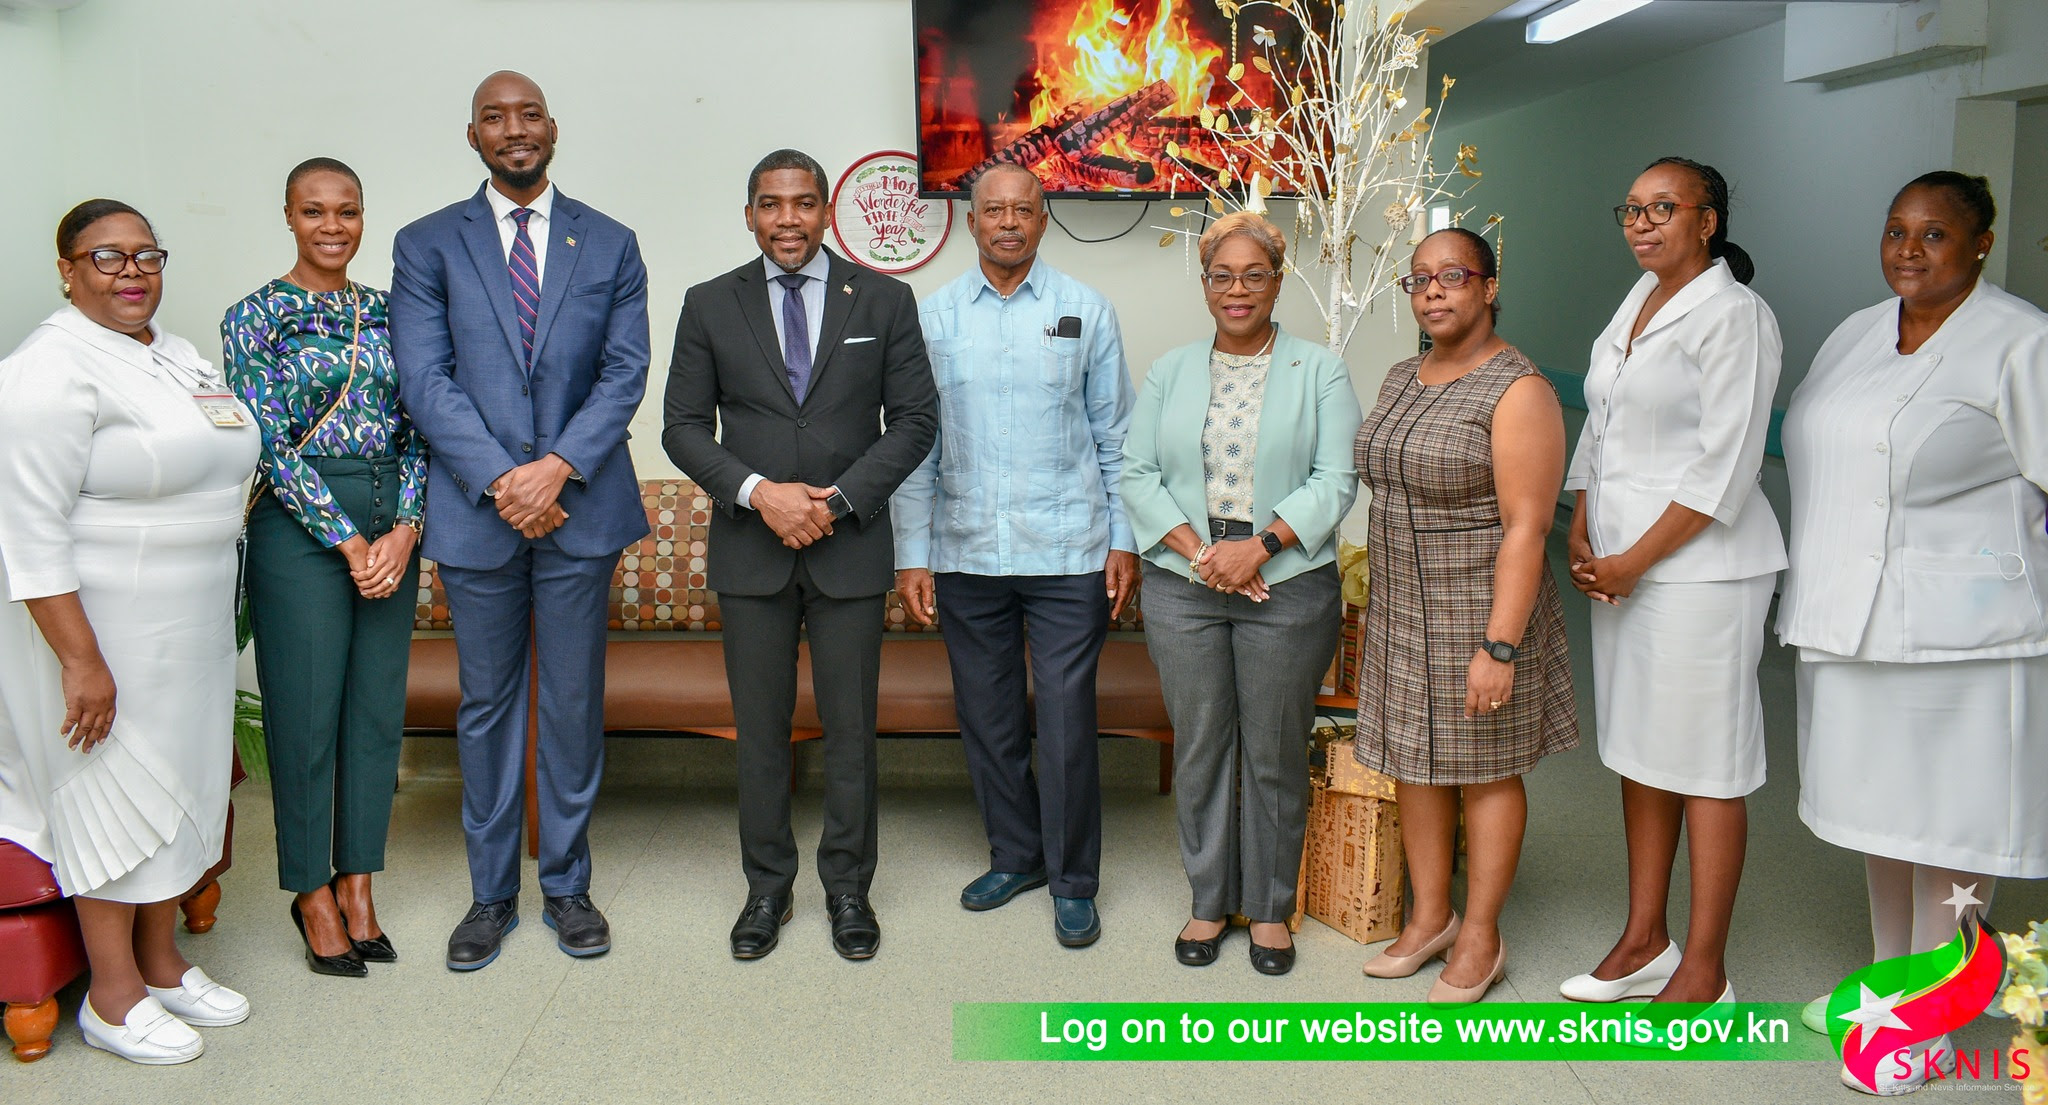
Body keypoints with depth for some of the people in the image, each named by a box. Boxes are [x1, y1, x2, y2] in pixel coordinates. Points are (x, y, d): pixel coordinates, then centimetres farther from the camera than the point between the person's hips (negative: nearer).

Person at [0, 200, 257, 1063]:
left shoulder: (178, 356, 11)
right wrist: (81, 659, -23)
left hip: (190, 625, 8)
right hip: (99, 623, -8)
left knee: (180, 782, 15)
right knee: (114, 791, 2)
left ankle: (161, 962, 31)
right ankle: (113, 995, 18)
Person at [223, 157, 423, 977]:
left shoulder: (387, 313, 10)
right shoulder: (256, 317, -3)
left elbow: (416, 430, 6)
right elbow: (271, 443, -9)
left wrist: (403, 527, -8)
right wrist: (348, 541, -13)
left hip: (391, 524, 5)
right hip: (301, 528, -4)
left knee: (378, 708, 9)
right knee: (306, 713, 2)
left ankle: (357, 884, 22)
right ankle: (312, 894, 18)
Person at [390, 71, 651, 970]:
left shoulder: (609, 245, 8)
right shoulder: (426, 246, 5)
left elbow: (625, 372, -1)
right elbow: (424, 380, -3)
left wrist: (559, 467, -15)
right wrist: (501, 479, -15)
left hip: (581, 508, 1)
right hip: (476, 514, 0)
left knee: (575, 707, 7)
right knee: (486, 707, 9)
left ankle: (566, 886, 22)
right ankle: (491, 894, 23)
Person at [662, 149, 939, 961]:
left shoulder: (883, 301, 3)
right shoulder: (710, 306, 5)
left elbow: (914, 420, 0)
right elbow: (684, 425, 3)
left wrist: (837, 498, -11)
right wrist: (758, 492, -13)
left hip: (850, 548, -1)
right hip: (750, 550, 1)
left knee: (851, 729, 6)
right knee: (760, 730, 9)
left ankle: (847, 887, 22)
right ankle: (766, 887, 24)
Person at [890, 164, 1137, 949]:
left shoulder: (1086, 312, 3)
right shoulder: (933, 318, 6)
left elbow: (1115, 438, 5)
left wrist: (1125, 543, 0)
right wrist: (912, 554, 1)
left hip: (1067, 556, -2)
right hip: (966, 556, 2)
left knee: (1067, 721, -1)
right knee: (987, 718, 11)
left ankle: (1074, 881, 16)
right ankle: (1015, 855, 31)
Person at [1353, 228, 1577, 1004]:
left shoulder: (1518, 390, -13)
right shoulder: (1402, 380, 11)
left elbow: (1525, 528, -18)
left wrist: (1500, 645, -23)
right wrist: (1377, 611, 14)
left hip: (1477, 609, -7)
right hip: (1401, 608, 7)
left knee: (1484, 769, 5)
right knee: (1414, 760, 13)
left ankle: (1480, 939, 19)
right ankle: (1430, 918, 28)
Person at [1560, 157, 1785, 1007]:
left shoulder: (1732, 315, -10)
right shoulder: (1635, 304, 15)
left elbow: (1724, 468, -16)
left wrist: (1635, 561, -14)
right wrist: (1582, 538, 5)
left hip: (1696, 568, -8)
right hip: (1619, 566, 8)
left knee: (1704, 765, 0)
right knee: (1638, 752, 13)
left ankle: (1704, 971, 11)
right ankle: (1644, 942, 25)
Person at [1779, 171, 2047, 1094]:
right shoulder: (1856, 334, 13)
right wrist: (1815, 586, 18)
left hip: (1954, 629, -7)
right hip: (1852, 619, 7)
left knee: (1946, 818, 2)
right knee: (1876, 803, 16)